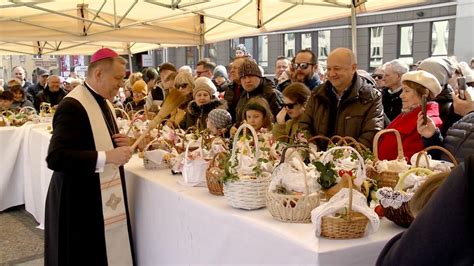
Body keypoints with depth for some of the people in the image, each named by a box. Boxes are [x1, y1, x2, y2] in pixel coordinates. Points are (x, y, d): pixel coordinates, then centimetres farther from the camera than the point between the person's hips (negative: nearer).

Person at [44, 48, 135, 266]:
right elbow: (55, 158, -27)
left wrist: (118, 144, -1)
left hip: (104, 196, 9)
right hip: (79, 200, -8)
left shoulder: (103, 101, 10)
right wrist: (107, 157, -29)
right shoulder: (72, 106, -19)